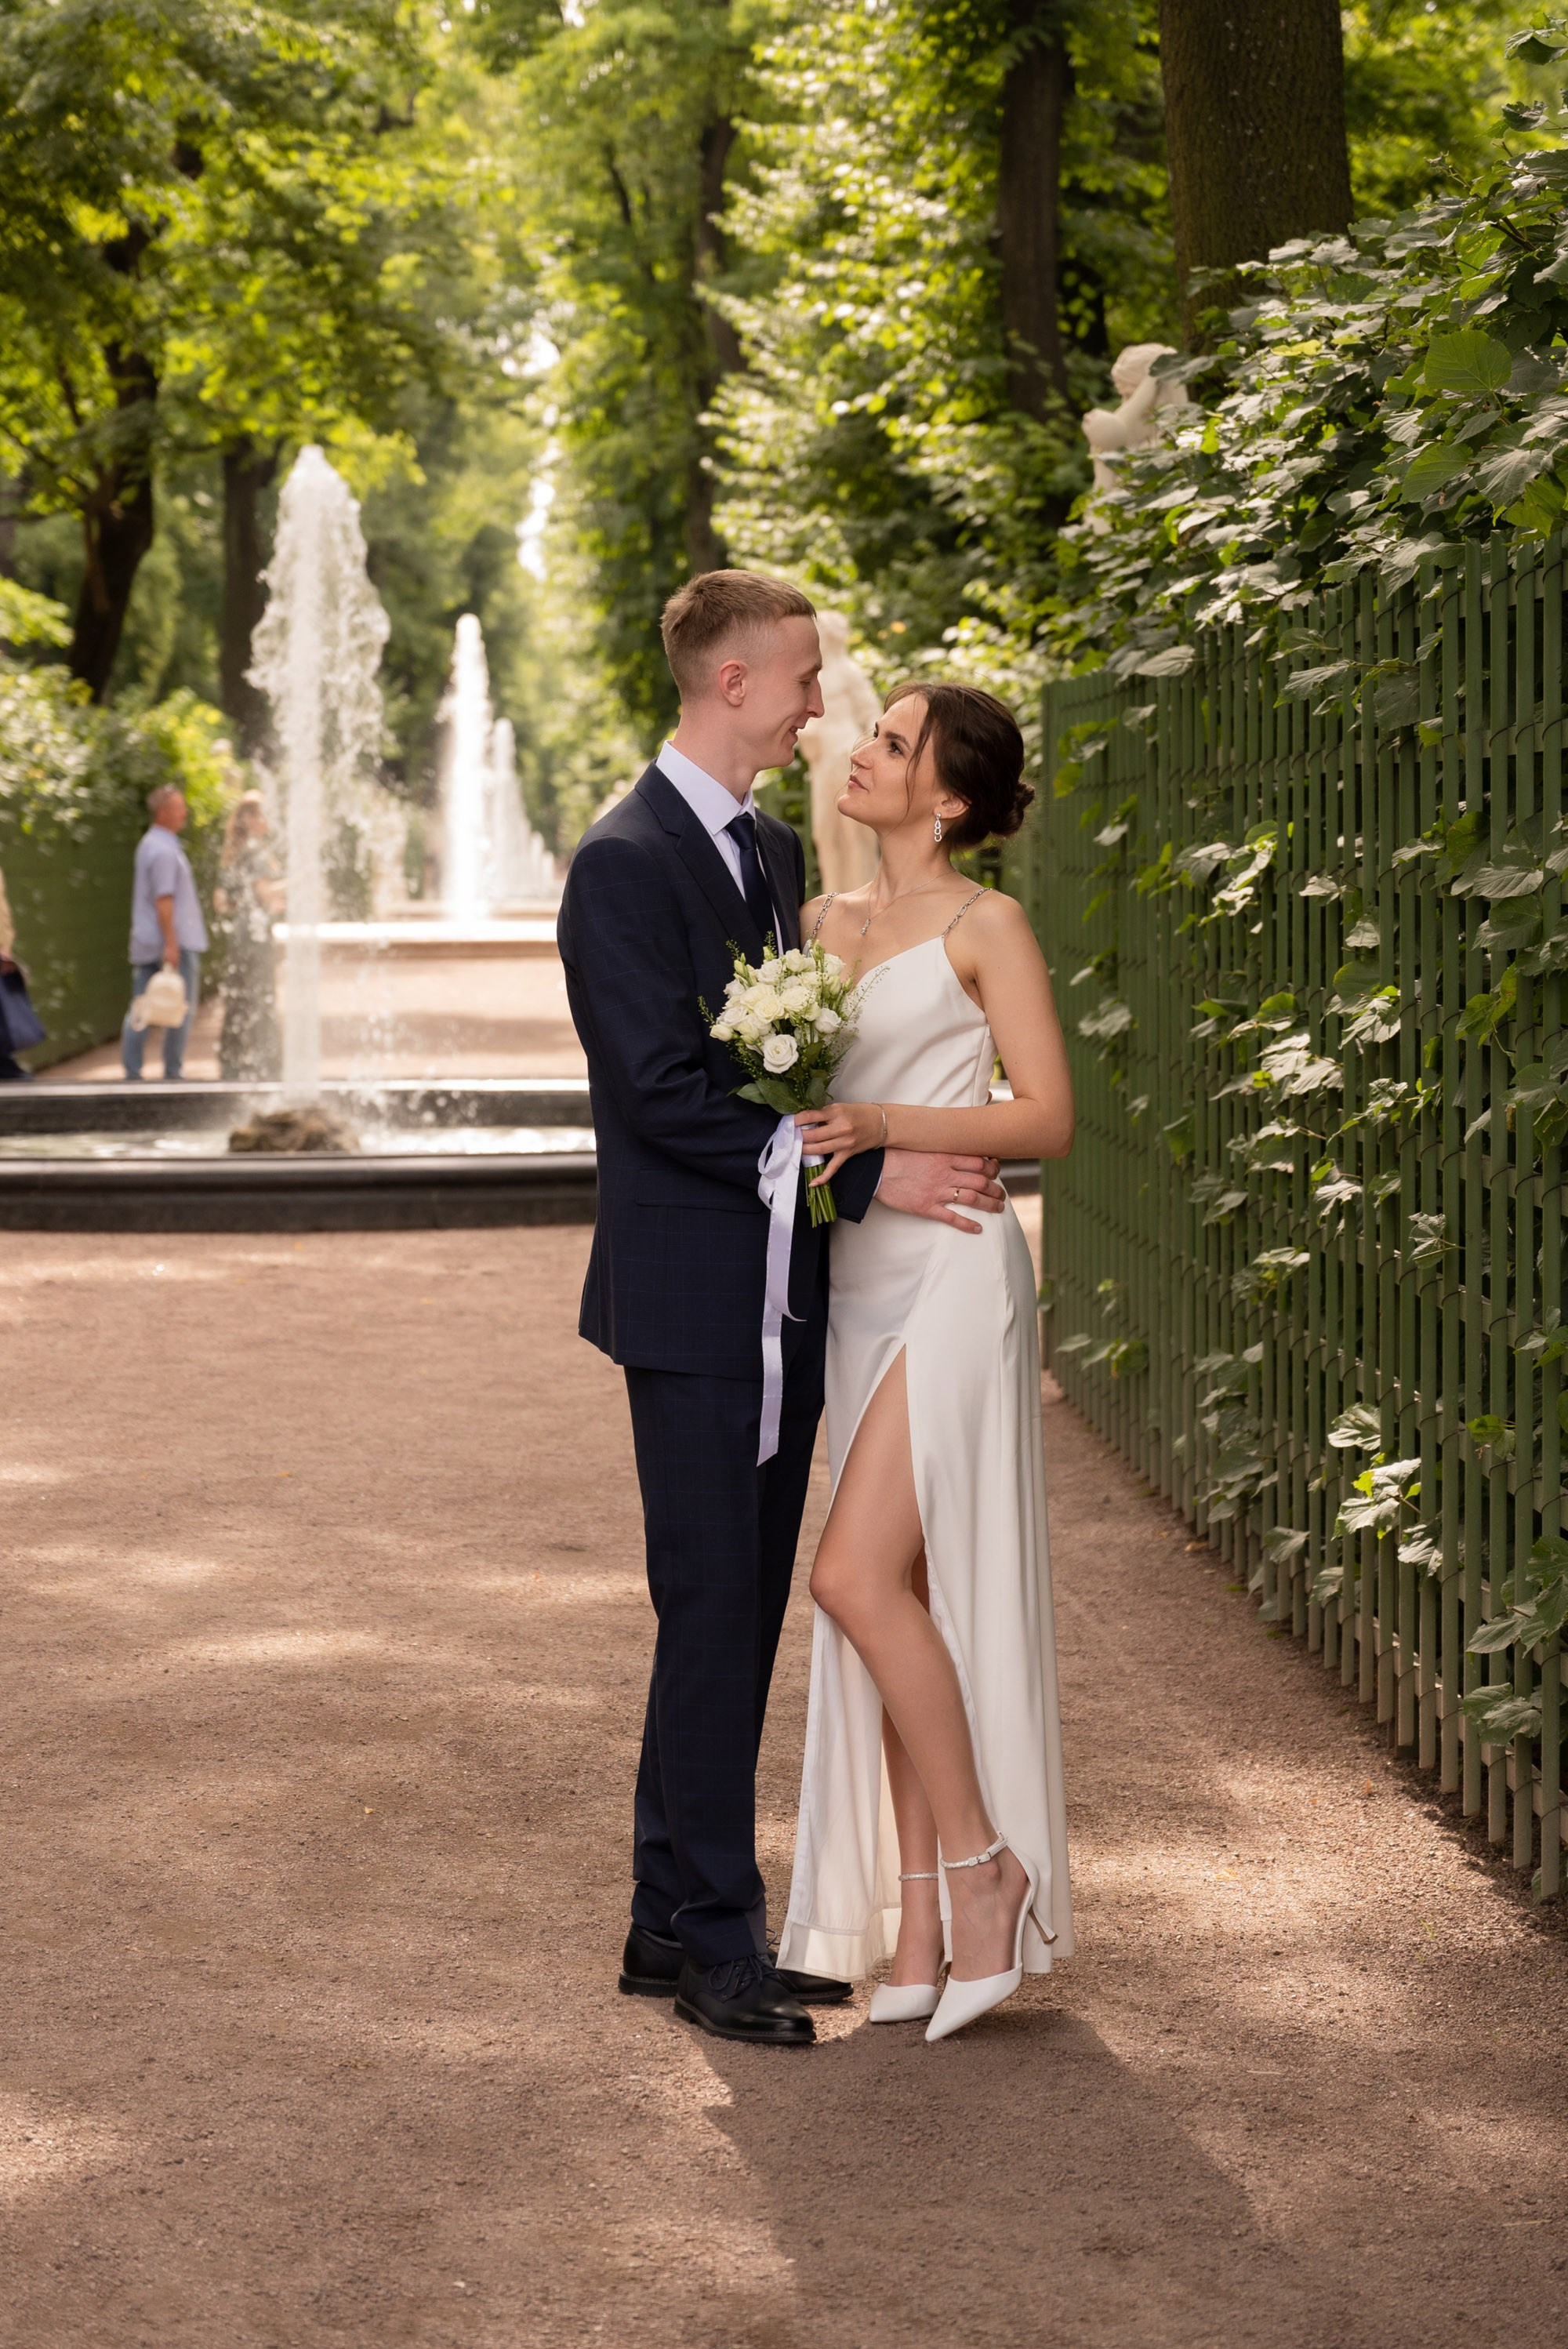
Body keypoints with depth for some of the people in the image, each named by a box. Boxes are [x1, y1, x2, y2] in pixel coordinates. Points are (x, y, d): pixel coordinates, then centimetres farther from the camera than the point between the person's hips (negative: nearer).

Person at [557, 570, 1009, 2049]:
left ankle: (680, 1921, 20)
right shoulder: (625, 864, -13)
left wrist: (910, 1153, 5)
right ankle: (706, 1937, 5)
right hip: (692, 1301, -8)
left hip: (786, 1295, 8)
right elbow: (667, 1095, -19)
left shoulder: (774, 852, 15)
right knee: (710, 1614, -4)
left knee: (746, 1615, 11)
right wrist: (868, 1177, -19)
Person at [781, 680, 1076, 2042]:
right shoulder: (826, 924, 14)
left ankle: (983, 1865, -1)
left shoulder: (986, 928, -5)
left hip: (954, 1272, -7)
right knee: (896, 1592, 6)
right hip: (858, 1277, 7)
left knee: (859, 1577, -16)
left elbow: (1048, 1118, -11)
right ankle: (918, 1931, 10)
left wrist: (884, 1125, -21)